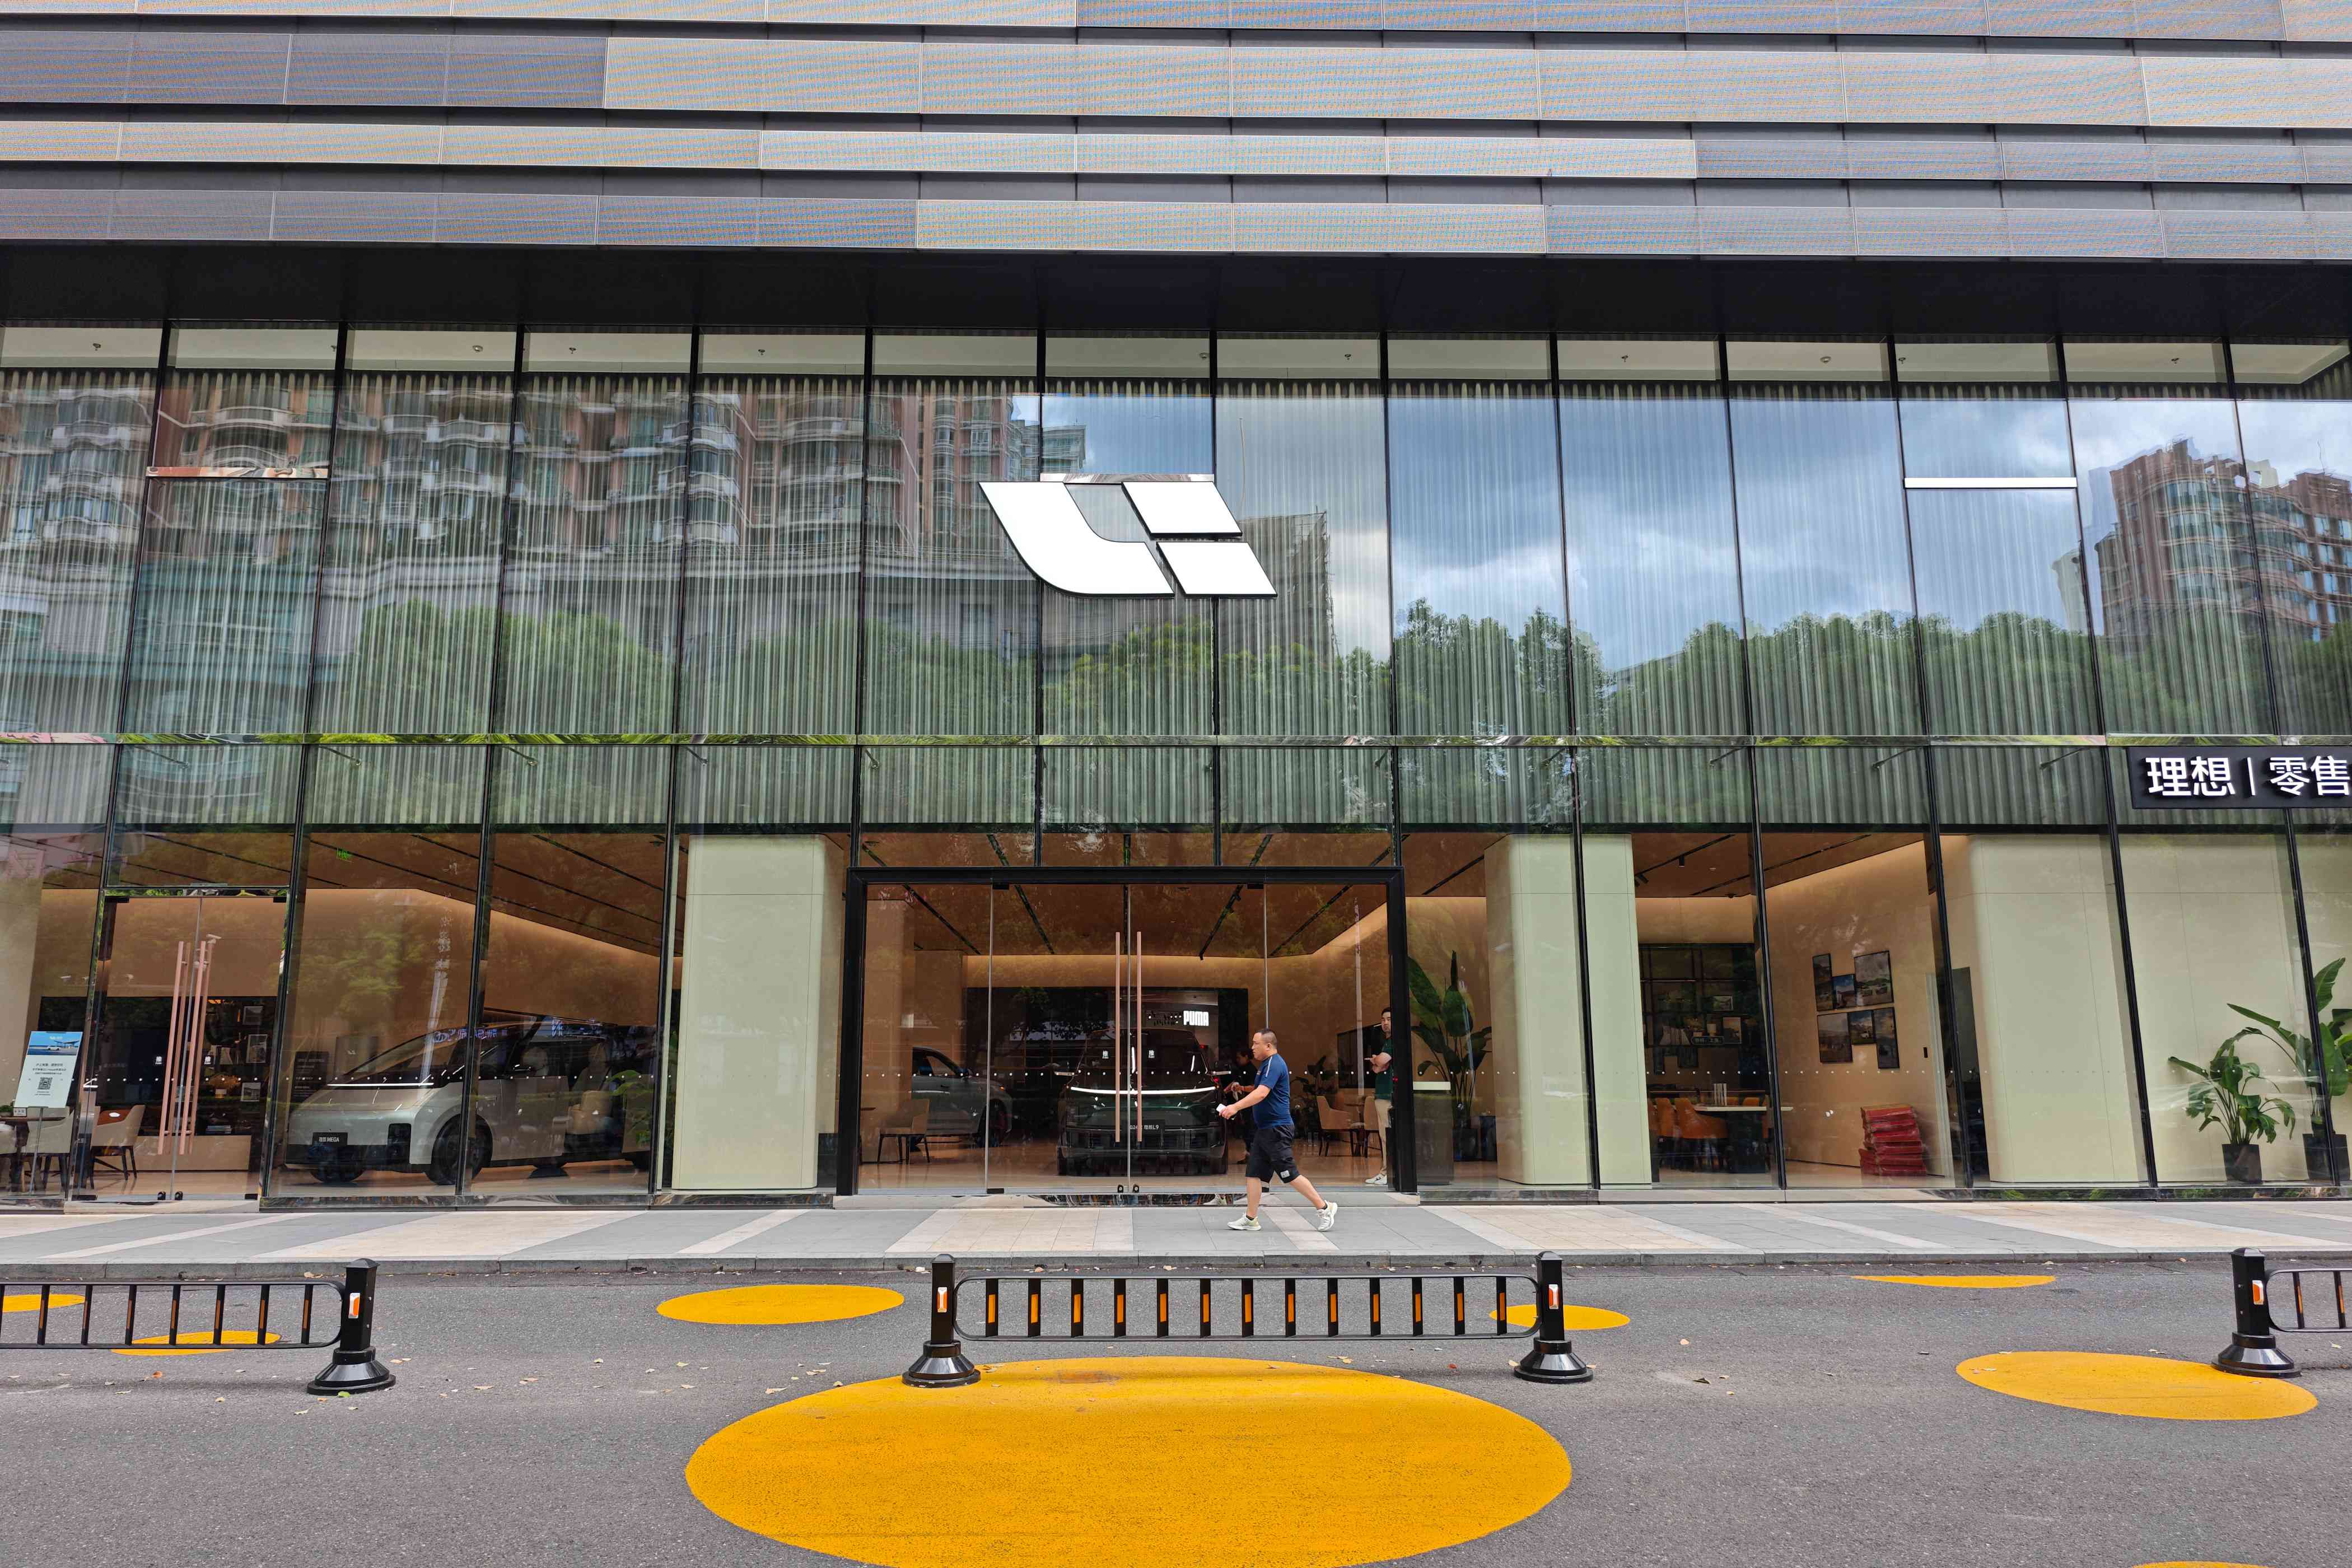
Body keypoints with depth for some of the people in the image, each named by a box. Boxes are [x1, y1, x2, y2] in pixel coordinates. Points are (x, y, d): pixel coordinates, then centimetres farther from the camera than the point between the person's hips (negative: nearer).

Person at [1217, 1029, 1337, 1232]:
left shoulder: (1274, 1064, -16)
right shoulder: (1267, 1064, 16)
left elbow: (1262, 1093, -29)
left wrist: (1235, 1107, -35)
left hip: (1276, 1129, -10)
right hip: (1265, 1129, 10)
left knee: (1290, 1174, -6)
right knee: (1254, 1173, 7)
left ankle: (1324, 1208, 4)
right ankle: (1251, 1219, 11)